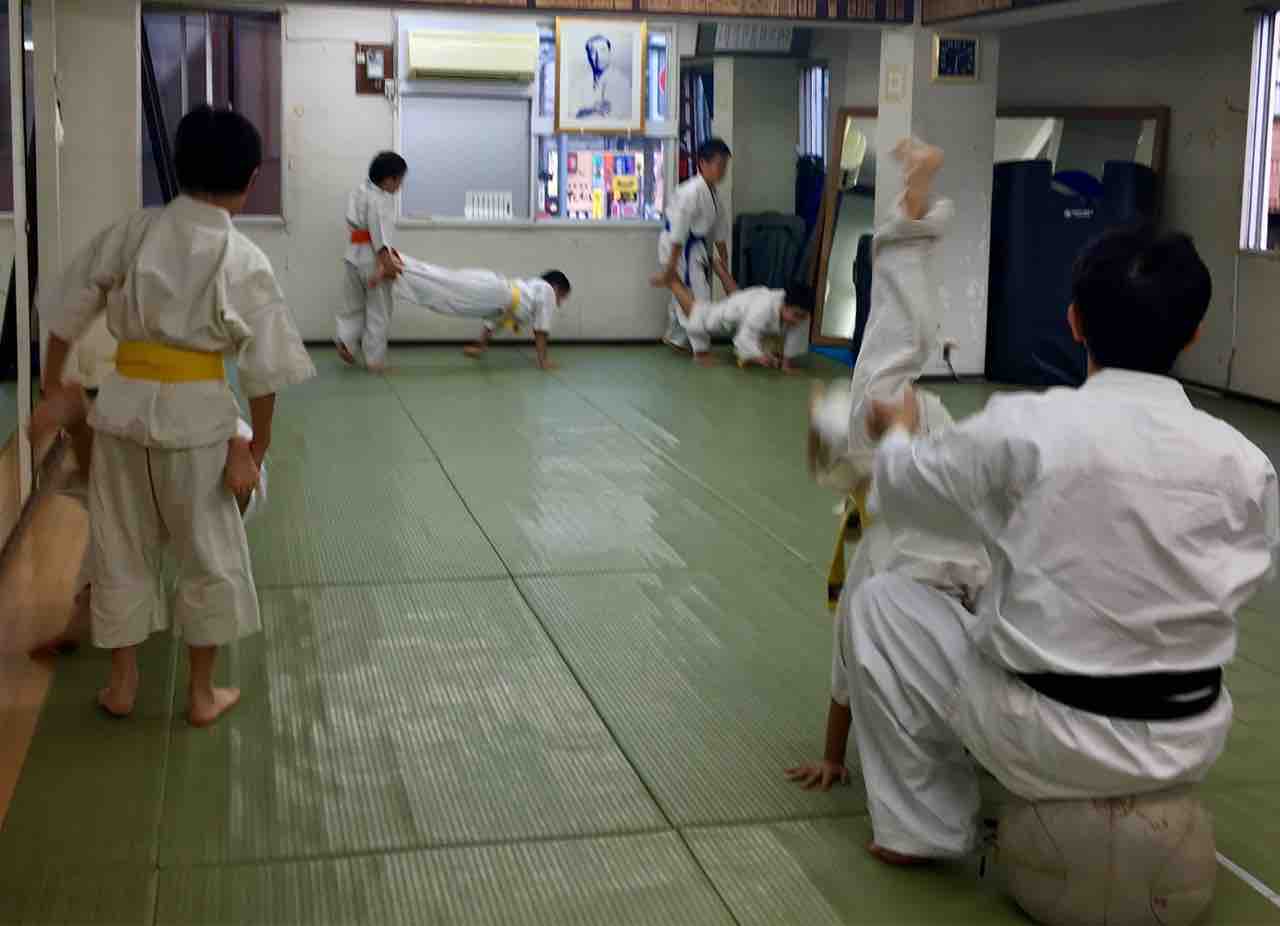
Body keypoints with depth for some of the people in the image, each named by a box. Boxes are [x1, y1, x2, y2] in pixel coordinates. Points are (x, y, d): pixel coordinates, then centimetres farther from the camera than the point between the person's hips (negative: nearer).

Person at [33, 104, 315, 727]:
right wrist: (258, 449, 4)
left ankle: (121, 685, 29)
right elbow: (263, 367, -6)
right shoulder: (244, 260, -8)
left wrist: (52, 385, 21)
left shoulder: (130, 232, 0)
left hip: (123, 403, 3)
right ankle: (202, 693, 24)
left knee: (121, 548, 18)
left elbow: (67, 310, 8)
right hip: (197, 413, -3)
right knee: (211, 553, 14)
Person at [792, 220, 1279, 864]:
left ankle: (920, 828, 20)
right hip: (1189, 747, 4)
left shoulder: (1026, 428, -18)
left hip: (1054, 743, -4)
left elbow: (902, 487, 0)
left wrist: (898, 434, 23)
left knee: (879, 601, 14)